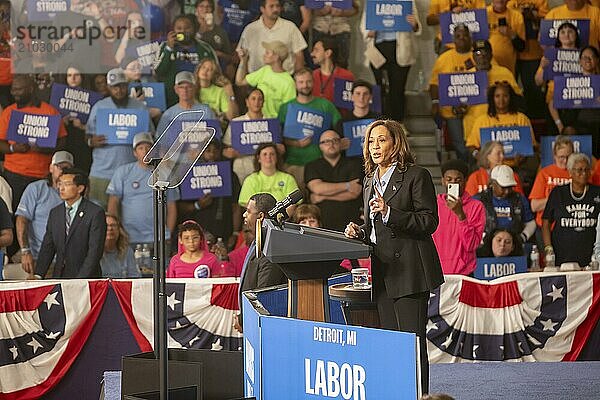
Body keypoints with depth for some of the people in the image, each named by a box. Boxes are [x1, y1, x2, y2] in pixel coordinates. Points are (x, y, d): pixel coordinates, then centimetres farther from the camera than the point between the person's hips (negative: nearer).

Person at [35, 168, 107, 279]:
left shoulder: (96, 213, -5)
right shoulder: (54, 213, 14)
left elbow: (95, 251, -10)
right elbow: (48, 247, 12)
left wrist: (80, 281, -17)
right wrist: (38, 275, -2)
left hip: (86, 278, -4)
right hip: (59, 277, 4)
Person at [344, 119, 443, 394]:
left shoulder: (416, 176, -4)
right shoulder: (370, 181, 18)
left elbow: (429, 222, -11)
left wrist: (389, 212, -20)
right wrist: (359, 232, 5)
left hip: (410, 271, -7)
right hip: (383, 272, 7)